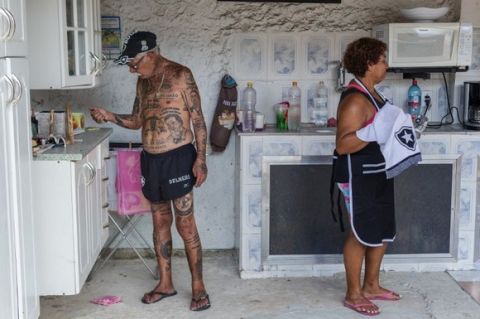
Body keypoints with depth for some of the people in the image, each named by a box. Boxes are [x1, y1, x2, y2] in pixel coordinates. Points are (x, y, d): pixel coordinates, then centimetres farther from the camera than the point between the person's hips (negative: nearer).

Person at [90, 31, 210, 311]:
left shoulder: (180, 75, -9)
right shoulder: (144, 82, 11)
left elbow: (198, 119, -10)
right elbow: (137, 120, 17)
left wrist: (201, 159, -16)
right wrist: (110, 116, -1)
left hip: (178, 158, -7)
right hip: (150, 159, 7)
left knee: (185, 224, -3)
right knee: (160, 222, 13)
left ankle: (199, 287, 7)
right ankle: (166, 283, 24)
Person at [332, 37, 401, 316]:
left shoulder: (371, 93, 10)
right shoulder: (356, 99, -21)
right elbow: (343, 145, -26)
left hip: (377, 174, 10)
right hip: (358, 177, -10)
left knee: (382, 230, 16)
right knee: (361, 234, 0)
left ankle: (371, 286, 31)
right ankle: (353, 294, 14)